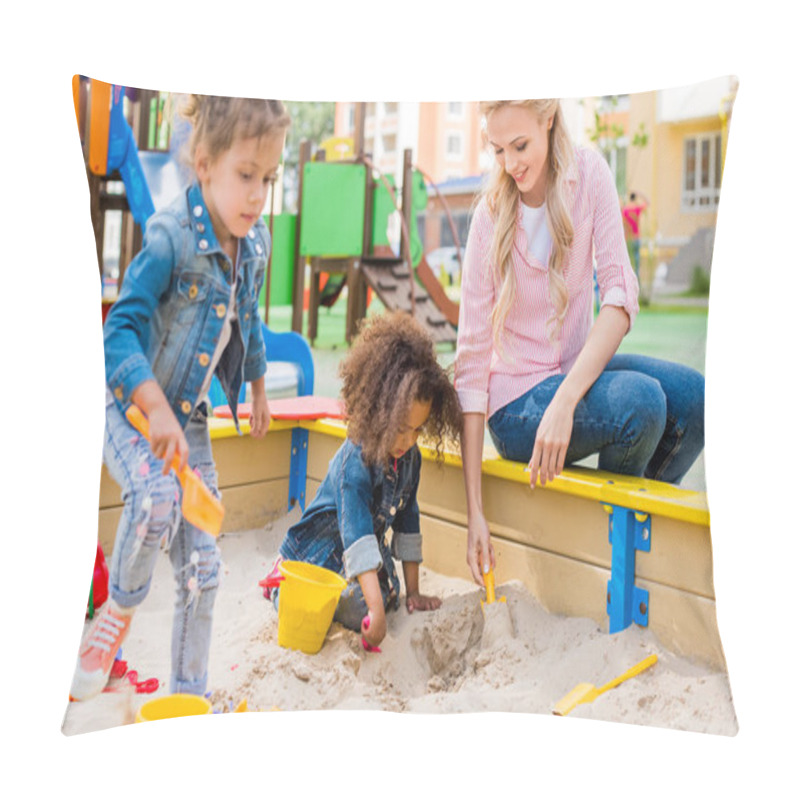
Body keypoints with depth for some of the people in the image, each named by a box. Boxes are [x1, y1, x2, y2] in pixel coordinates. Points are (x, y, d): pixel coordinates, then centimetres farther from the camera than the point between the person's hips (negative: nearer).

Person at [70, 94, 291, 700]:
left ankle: (189, 694, 18)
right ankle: (120, 608, -6)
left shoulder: (254, 242, -1)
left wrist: (259, 387, 27)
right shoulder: (171, 237, -22)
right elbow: (121, 328, -27)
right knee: (157, 498, -36)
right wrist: (157, 410, -38)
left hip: (189, 417, 6)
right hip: (129, 407, -6)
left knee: (202, 569, 3)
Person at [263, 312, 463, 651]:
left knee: (389, 597, -14)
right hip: (320, 554, -7)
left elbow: (407, 520, 4)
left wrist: (413, 592, 3)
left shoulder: (409, 457, -5)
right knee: (358, 609, -22)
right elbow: (357, 533, -38)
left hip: (373, 553, 7)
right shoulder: (355, 461, -29)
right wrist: (376, 610, -45)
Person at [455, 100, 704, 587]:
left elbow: (621, 294, -13)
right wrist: (475, 510, -20)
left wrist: (565, 400, -31)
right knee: (641, 400, -29)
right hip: (516, 402, -4)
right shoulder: (491, 215, -12)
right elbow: (472, 357, -15)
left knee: (695, 397, -21)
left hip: (578, 368, 4)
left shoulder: (589, 173, -5)